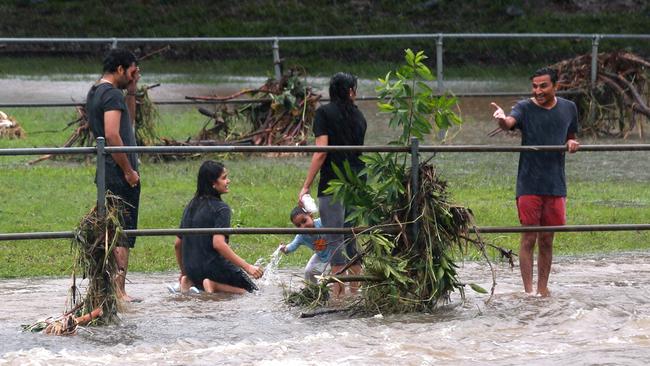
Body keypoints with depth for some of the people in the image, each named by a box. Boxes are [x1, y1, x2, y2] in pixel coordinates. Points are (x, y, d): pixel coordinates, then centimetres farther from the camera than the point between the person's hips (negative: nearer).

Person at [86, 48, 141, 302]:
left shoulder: (94, 93, 17)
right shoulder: (112, 94, -14)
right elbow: (112, 135, -24)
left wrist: (131, 92, 20)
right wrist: (129, 171, -18)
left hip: (106, 173, 10)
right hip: (119, 174, -10)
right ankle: (119, 291, -8)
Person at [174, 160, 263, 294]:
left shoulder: (190, 207, 10)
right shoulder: (220, 209, -13)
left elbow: (178, 244, 14)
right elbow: (218, 244, -25)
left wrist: (184, 272, 28)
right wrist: (247, 267, -26)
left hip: (192, 271, 7)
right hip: (214, 267, -7)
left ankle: (190, 282, 4)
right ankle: (214, 286, -13)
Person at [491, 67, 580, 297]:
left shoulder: (568, 108, 8)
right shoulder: (525, 108, -5)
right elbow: (509, 122, -27)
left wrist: (572, 144, -3)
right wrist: (502, 120, -51)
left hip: (555, 185, 3)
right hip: (529, 185, -3)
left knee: (547, 240, 10)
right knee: (529, 239, -4)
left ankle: (543, 289, 19)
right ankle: (528, 290, -2)